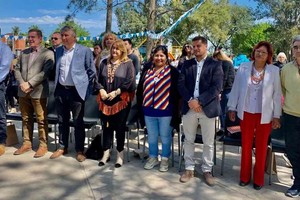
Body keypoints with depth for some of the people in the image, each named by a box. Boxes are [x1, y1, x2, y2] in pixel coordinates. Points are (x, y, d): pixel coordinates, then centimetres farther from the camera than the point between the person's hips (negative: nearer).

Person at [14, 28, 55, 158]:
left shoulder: (48, 53, -2)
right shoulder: (23, 53, 17)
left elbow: (45, 72, -13)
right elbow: (17, 69, 14)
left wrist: (30, 84, -16)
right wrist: (21, 83, -5)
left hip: (38, 91, -6)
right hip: (23, 92, 6)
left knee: (41, 120, 0)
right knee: (26, 119, 13)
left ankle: (43, 145, 9)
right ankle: (27, 143, 23)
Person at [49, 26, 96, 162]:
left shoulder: (84, 51, -5)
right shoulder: (58, 51, 10)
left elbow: (92, 71, -2)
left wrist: (84, 85, -3)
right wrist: (56, 85, 13)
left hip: (76, 91, -5)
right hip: (61, 90, 5)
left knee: (78, 122, 3)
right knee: (62, 121, 14)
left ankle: (79, 150, 14)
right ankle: (62, 147, 27)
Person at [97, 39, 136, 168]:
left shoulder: (128, 63, -2)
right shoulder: (105, 62, 12)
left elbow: (130, 81, -10)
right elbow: (98, 78, 10)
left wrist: (116, 92, -15)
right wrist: (101, 90, -8)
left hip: (121, 100, -4)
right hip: (105, 100, 4)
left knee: (120, 127, 4)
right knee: (106, 126, 10)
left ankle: (120, 154, 17)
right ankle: (106, 153, 22)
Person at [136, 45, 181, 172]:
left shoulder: (172, 72, -4)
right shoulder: (147, 71, 8)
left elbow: (176, 91, -7)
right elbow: (140, 89, 11)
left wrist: (175, 108, -11)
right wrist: (140, 104, 6)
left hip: (165, 110, -4)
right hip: (149, 110, 4)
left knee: (165, 136, 8)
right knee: (151, 136, 15)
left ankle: (165, 160, 24)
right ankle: (153, 158, 31)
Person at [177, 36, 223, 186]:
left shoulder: (215, 64, 0)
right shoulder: (187, 64, 10)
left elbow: (217, 87, -10)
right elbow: (181, 84, 1)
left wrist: (199, 101, -17)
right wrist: (190, 100, -14)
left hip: (207, 108, -2)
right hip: (189, 107, 3)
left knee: (208, 142, 6)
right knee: (189, 140, 10)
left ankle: (207, 170, 22)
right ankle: (189, 168, 23)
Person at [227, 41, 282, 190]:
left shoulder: (274, 70, -4)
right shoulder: (243, 67, -1)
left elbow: (277, 94, -1)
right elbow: (236, 89, 3)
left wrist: (276, 115, -2)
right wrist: (232, 108, 2)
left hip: (265, 115, -1)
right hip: (246, 113, 1)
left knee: (261, 147, 11)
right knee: (246, 145, 11)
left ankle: (258, 179, 25)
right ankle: (244, 176, 26)